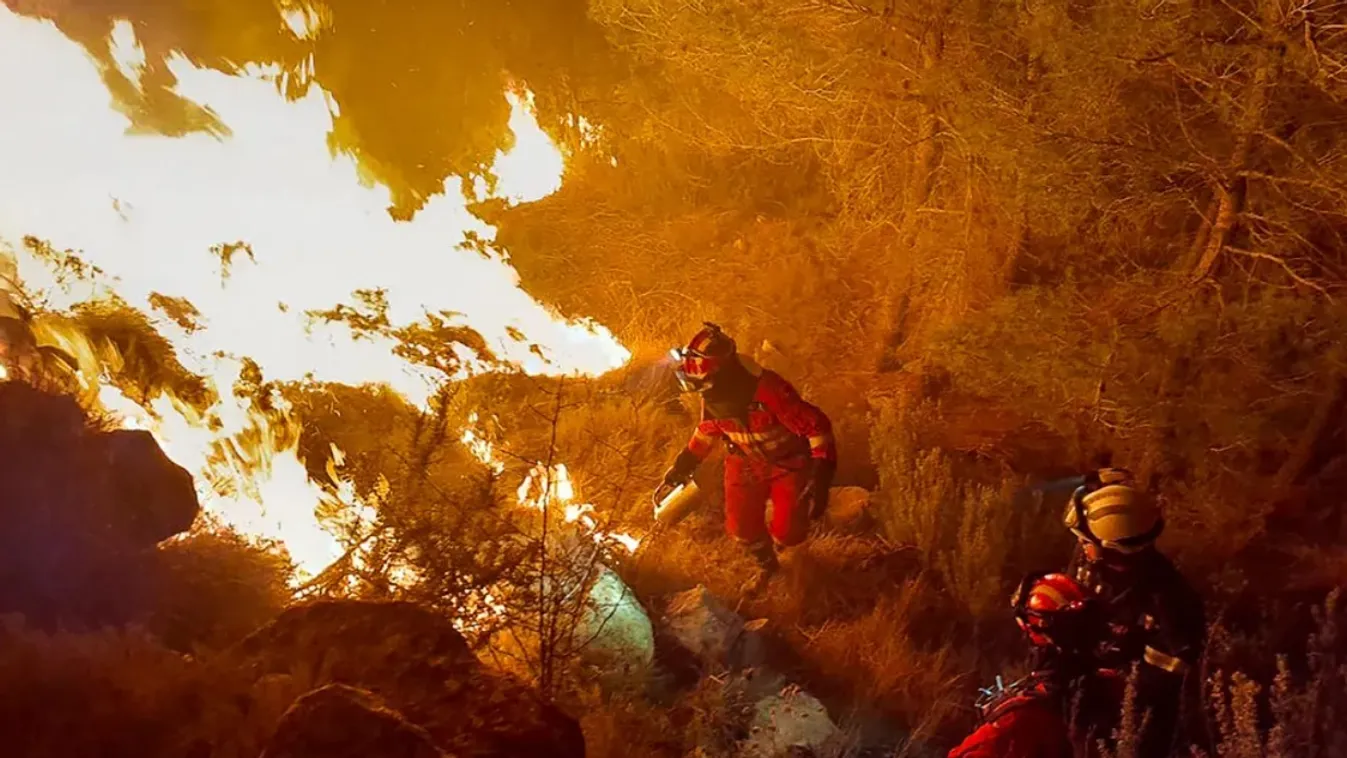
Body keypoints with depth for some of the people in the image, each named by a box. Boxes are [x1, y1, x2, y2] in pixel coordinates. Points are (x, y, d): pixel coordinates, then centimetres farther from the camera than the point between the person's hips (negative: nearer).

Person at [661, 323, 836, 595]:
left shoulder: (768, 390, -39)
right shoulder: (711, 394, -18)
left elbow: (817, 426, -32)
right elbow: (708, 429, 6)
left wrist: (821, 480, -36)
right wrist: (684, 463, 7)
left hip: (789, 462, -4)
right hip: (747, 461, 5)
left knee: (788, 533, -6)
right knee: (741, 527, 3)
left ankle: (778, 538, 35)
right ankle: (766, 564, 37)